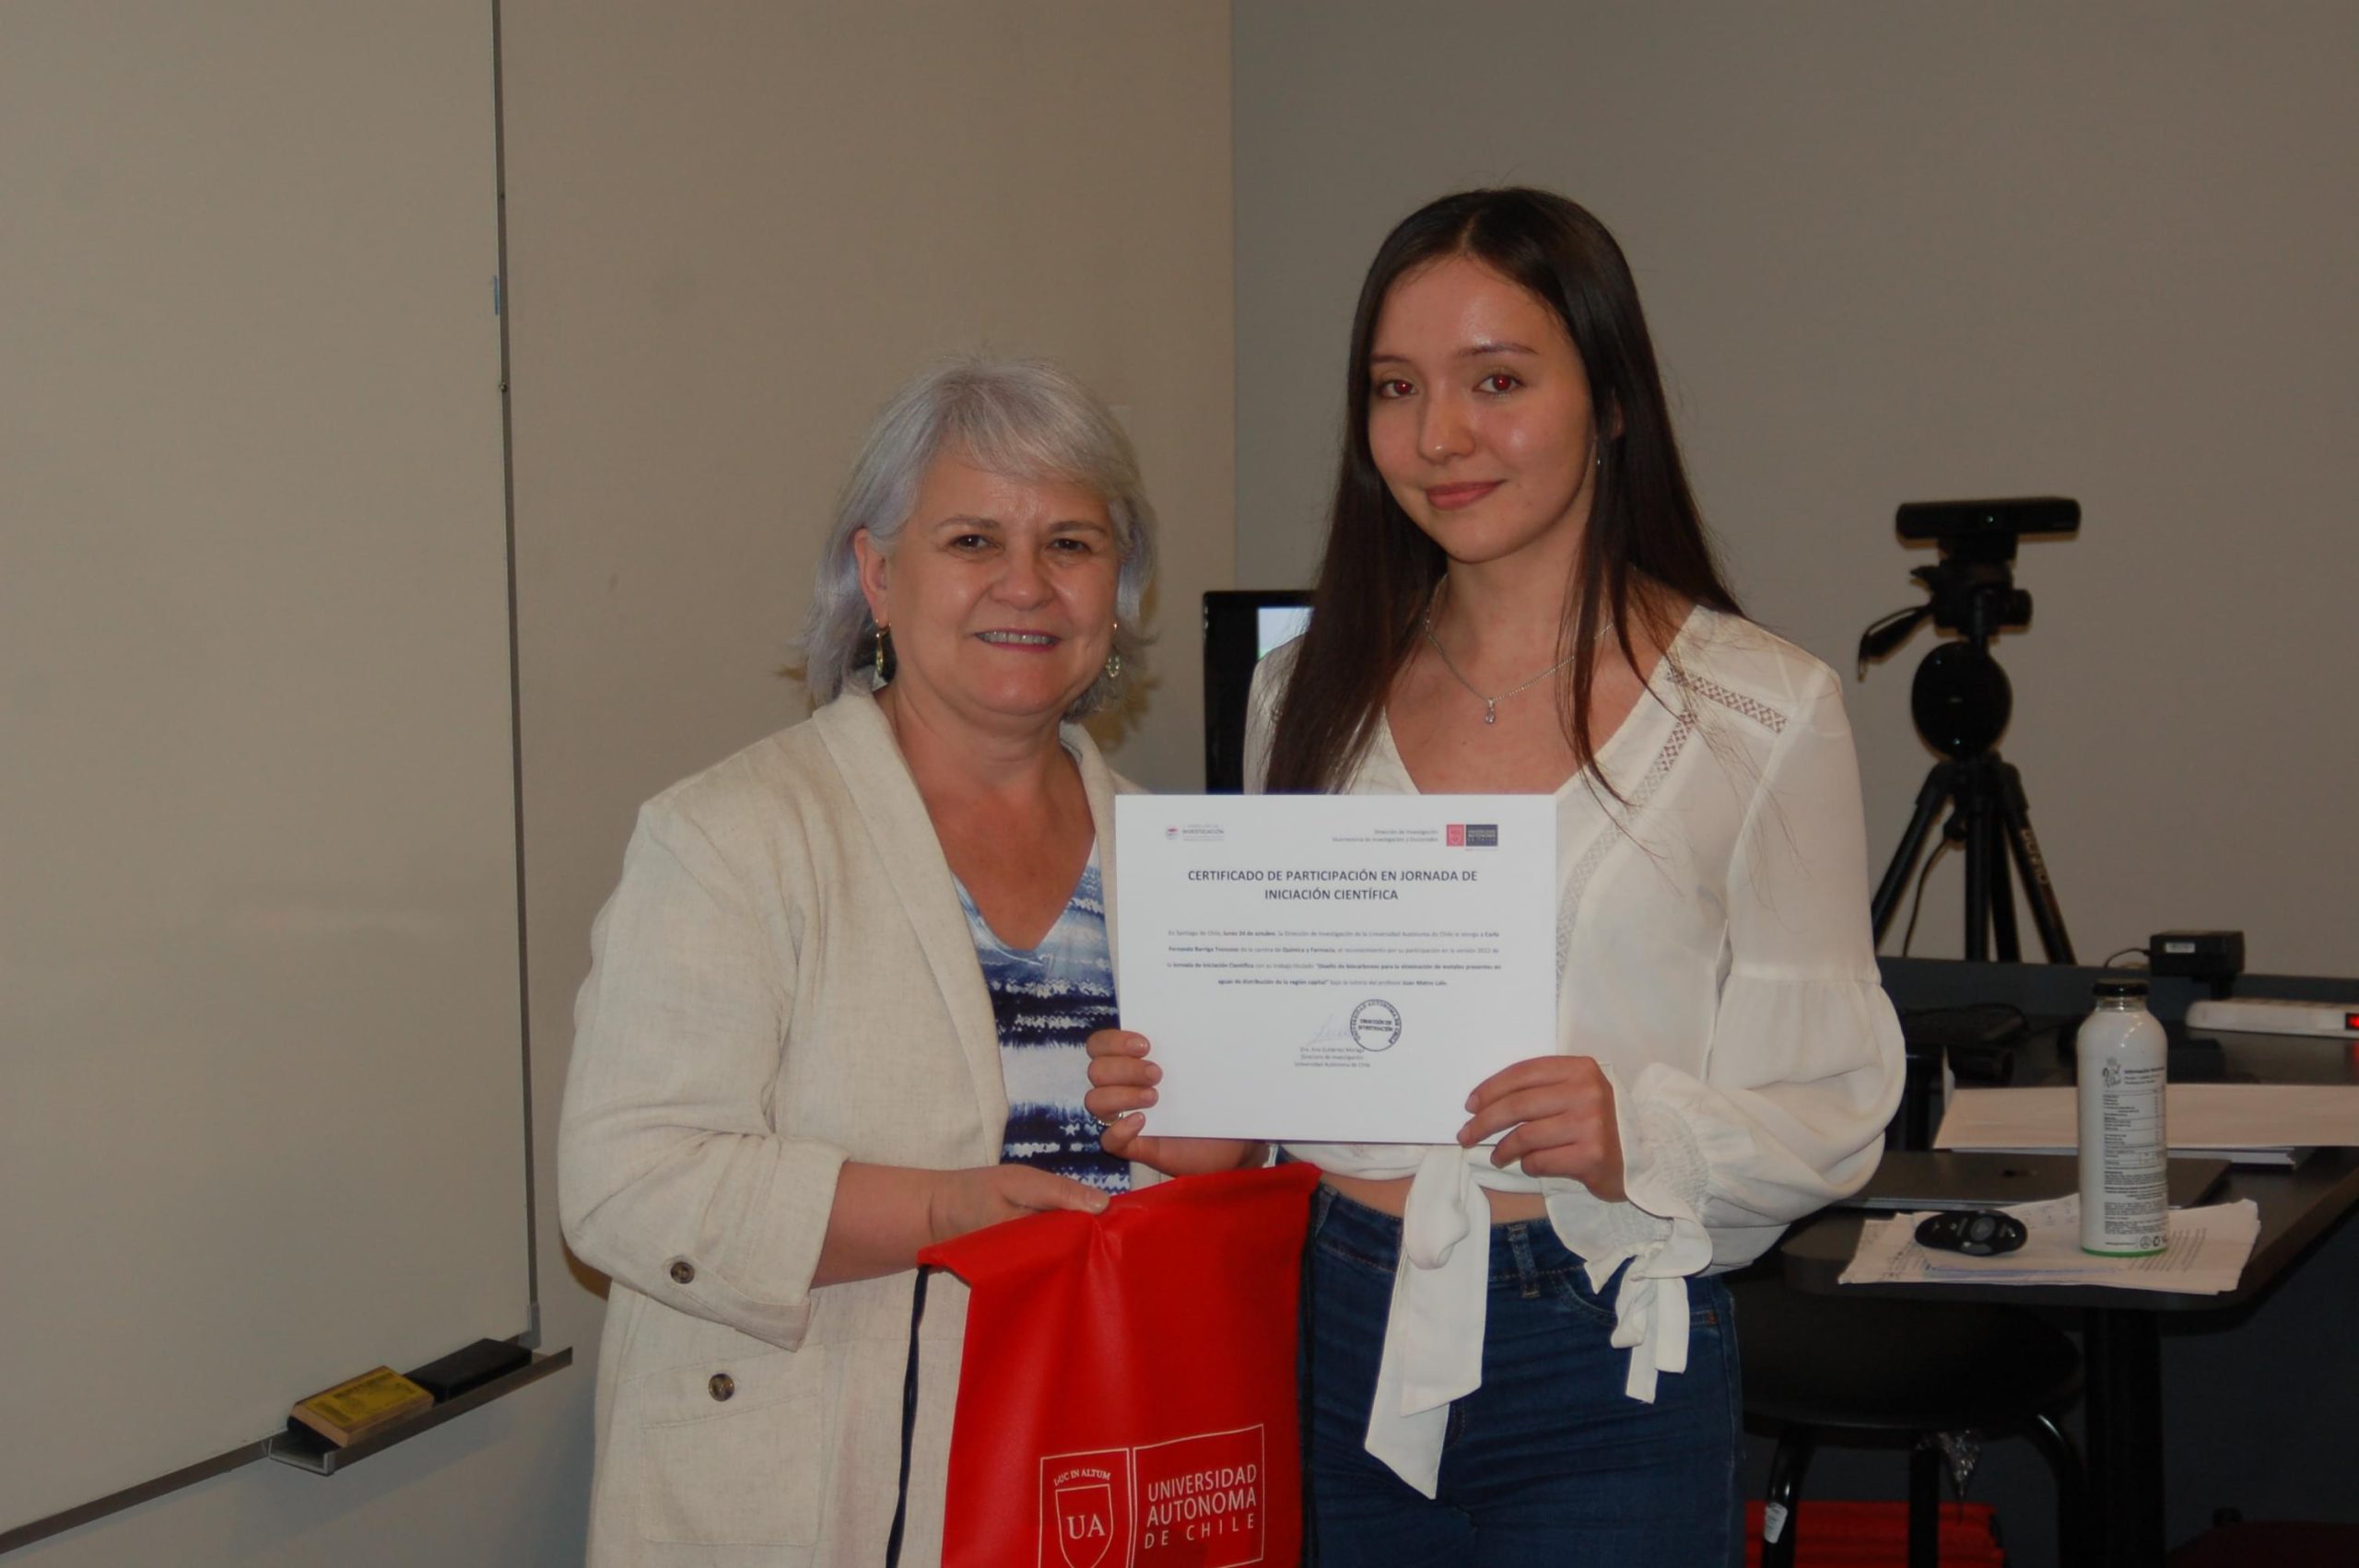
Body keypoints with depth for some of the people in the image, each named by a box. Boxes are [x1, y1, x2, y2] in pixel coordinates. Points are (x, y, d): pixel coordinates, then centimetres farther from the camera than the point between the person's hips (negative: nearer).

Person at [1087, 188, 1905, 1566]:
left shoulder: (1761, 712, -4)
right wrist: (1198, 1114, -4)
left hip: (1607, 1366, -3)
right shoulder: (1311, 698, 8)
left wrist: (1636, 1135, -23)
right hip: (1345, 1342, 4)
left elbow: (1834, 1113, -5)